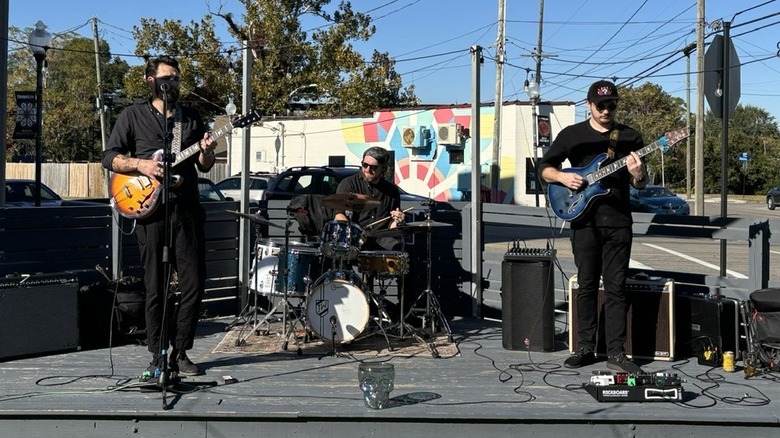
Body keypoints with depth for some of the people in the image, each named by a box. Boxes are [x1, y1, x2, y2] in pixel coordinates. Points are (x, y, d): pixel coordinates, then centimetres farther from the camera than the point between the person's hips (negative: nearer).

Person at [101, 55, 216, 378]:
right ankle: (159, 356, 12)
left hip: (187, 209, 3)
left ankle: (180, 352, 11)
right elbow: (109, 157, 5)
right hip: (151, 209, -3)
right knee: (156, 286, 1)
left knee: (194, 283, -1)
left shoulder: (192, 118, 16)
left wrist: (206, 153, -5)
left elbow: (203, 167, 17)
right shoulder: (133, 115, 8)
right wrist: (140, 164, -11)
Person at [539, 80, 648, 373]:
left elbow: (641, 185, 10)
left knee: (616, 288, 0)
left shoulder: (629, 137, 9)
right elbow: (545, 169, 9)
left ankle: (616, 353, 4)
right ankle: (585, 349, 14)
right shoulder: (572, 134, 6)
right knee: (587, 286, 5)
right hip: (584, 220, 0)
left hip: (618, 222, 1)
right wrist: (562, 177, -11)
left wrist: (637, 175, -12)